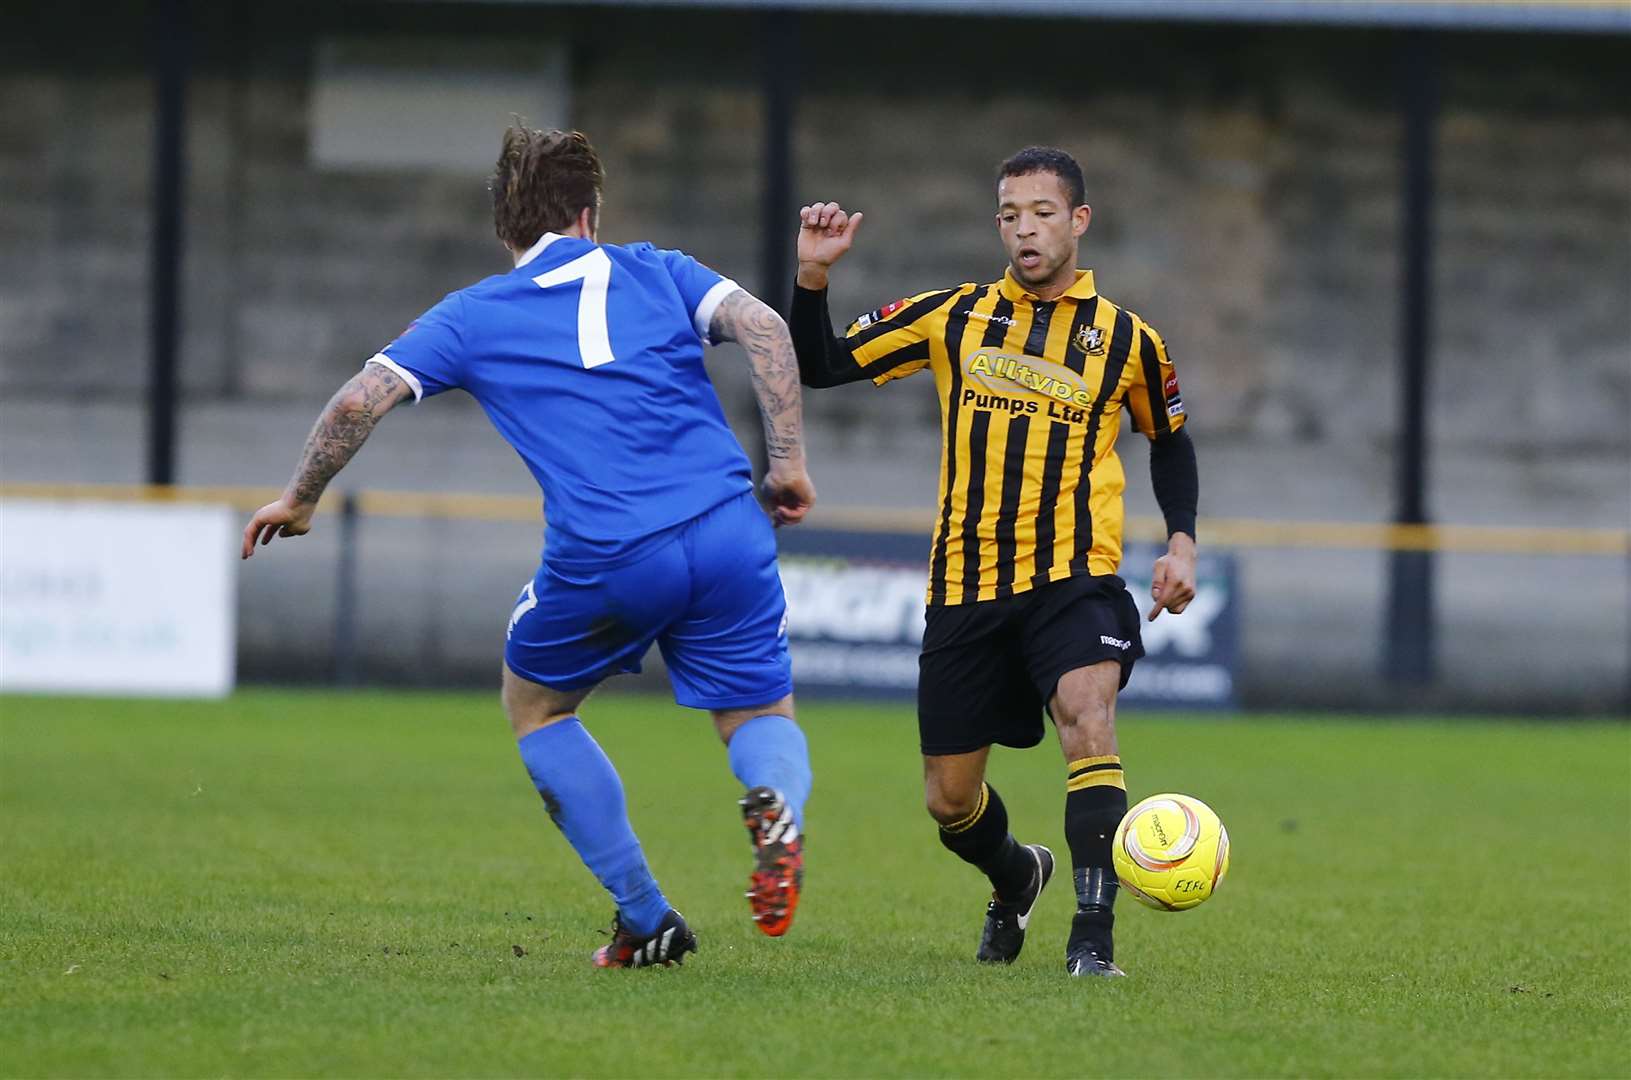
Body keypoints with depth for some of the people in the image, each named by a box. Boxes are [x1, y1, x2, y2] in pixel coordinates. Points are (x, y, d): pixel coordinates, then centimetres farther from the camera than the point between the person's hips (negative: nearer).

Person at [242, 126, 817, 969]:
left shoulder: (472, 317, 14)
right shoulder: (654, 273, 17)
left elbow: (362, 399, 6)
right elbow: (764, 329, 1)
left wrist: (300, 498, 20)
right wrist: (788, 463, 4)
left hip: (604, 564, -1)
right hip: (728, 534, 1)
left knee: (536, 704, 27)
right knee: (763, 720, 19)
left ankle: (646, 920, 20)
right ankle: (776, 809, -21)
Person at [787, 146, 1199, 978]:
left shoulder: (1126, 340, 3)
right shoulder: (953, 317, 5)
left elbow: (1169, 438, 20)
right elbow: (819, 366, 7)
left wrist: (1182, 541, 6)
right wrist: (813, 276, -9)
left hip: (1073, 578, -2)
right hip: (965, 587, 2)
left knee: (1086, 712, -31)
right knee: (949, 800, 7)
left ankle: (1093, 934, -30)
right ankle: (1017, 877, 42)